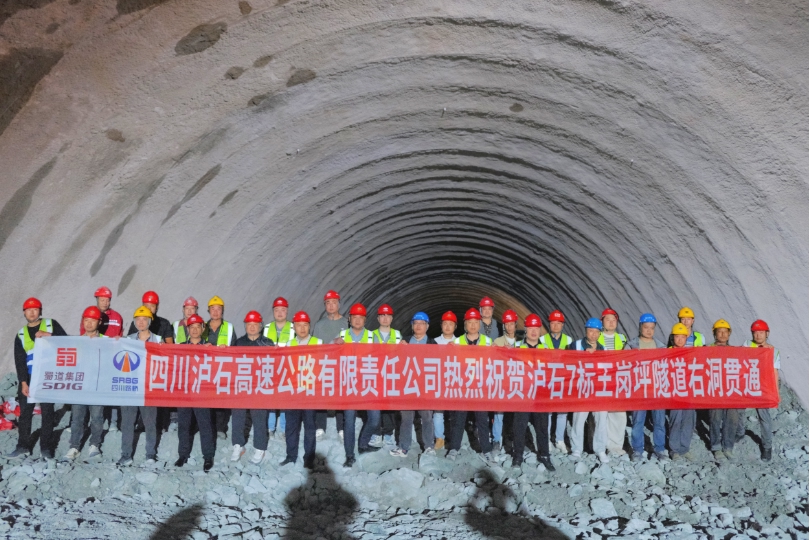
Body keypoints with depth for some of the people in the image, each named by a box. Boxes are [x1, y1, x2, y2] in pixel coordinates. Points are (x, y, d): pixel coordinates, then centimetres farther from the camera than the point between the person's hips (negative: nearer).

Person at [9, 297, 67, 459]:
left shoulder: (51, 324, 4)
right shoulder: (21, 334, 10)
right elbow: (19, 361, 4)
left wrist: (48, 335, -17)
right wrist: (23, 382, -5)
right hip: (29, 378, 3)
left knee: (47, 412, 2)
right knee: (25, 412, 4)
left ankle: (46, 447, 9)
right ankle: (23, 446, 14)